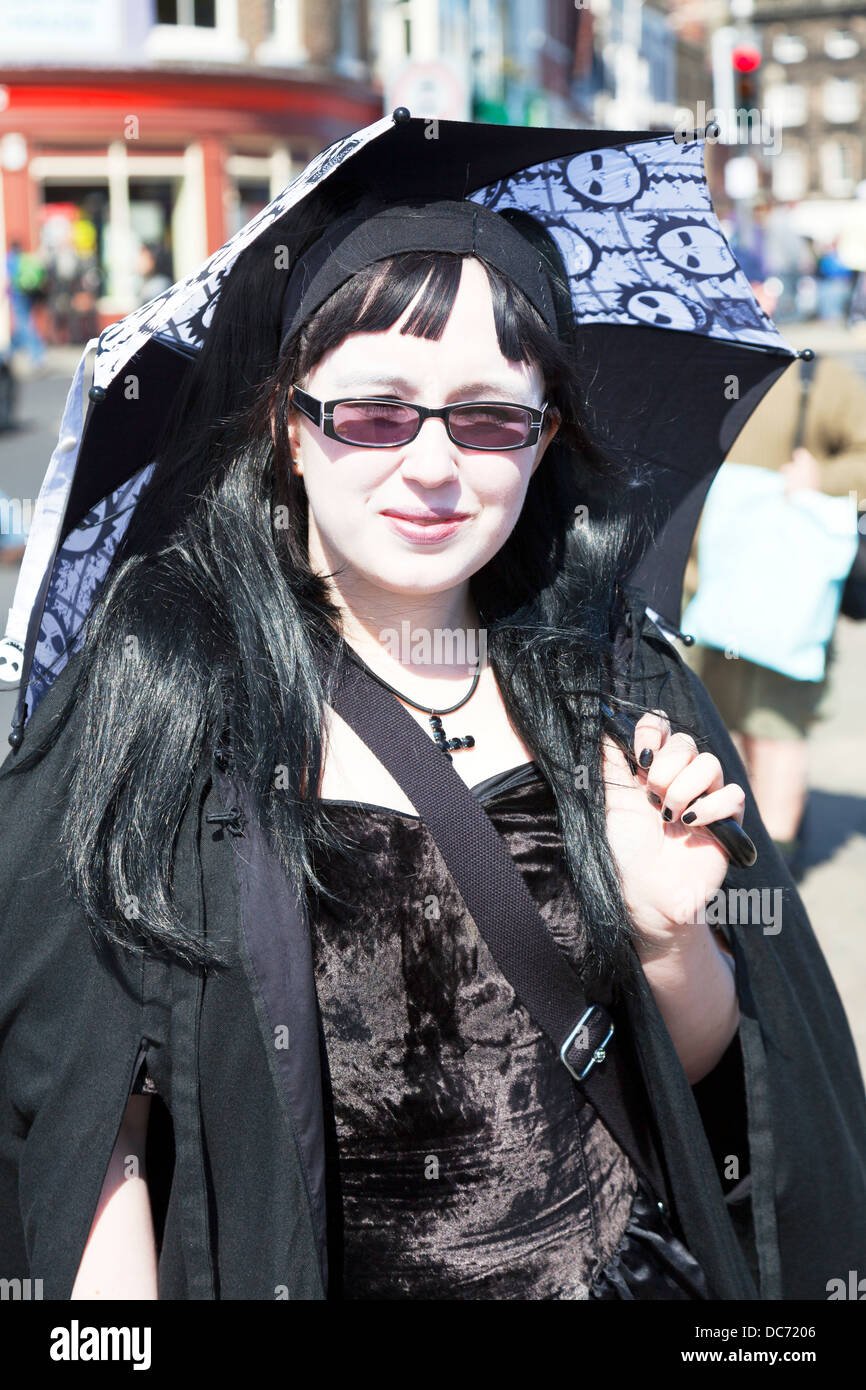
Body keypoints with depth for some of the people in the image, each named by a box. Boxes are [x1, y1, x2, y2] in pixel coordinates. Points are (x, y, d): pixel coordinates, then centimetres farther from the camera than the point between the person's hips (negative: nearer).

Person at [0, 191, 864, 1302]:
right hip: (279, 1272, -2)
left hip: (627, 1266, 2)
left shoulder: (619, 682, -6)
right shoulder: (159, 684, -15)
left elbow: (706, 1069, 2)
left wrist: (670, 935, -15)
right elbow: (92, 1115, -14)